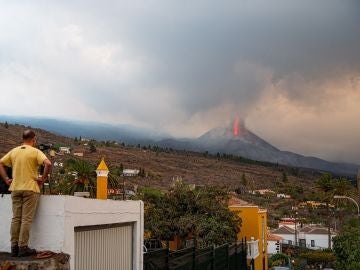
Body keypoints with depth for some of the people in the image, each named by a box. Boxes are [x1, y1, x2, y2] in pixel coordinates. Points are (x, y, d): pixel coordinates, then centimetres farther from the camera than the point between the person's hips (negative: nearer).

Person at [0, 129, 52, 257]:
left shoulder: (14, 151, 9)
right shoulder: (35, 152, -7)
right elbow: (48, 164, -21)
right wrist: (43, 178, -10)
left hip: (15, 188, 5)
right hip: (30, 188, -5)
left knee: (16, 218, 10)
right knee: (26, 219, 0)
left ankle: (14, 247, 12)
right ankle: (23, 247, 0)